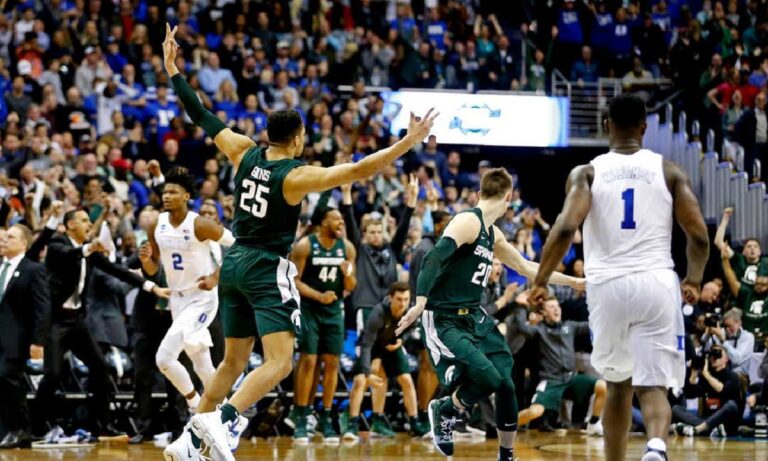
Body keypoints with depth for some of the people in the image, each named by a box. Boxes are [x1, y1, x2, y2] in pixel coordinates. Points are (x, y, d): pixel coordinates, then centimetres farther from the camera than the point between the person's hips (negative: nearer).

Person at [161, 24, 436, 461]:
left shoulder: (245, 154, 2)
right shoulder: (297, 177, -14)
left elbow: (203, 117, 9)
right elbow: (358, 171, -22)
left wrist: (174, 70, 19)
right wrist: (408, 142, -23)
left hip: (234, 264, 7)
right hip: (267, 270, -7)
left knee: (234, 361, 16)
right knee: (280, 362, -12)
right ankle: (220, 420, -31)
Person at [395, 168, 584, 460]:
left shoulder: (493, 234, 14)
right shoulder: (468, 221, -14)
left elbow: (525, 267, 27)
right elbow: (434, 258, -27)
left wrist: (572, 281, 32)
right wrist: (420, 303, -40)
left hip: (475, 318, 9)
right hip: (445, 321, -9)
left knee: (505, 384, -1)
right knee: (488, 379, -22)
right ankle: (444, 410, 7)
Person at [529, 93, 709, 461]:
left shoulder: (586, 173, 4)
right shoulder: (669, 171, 7)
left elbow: (566, 228, -11)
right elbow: (699, 237, 2)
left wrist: (540, 281, -3)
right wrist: (694, 281, 19)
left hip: (607, 285, 1)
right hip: (656, 283, 0)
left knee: (618, 386, 19)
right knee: (653, 386, -2)